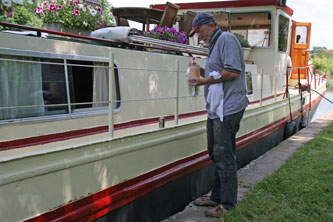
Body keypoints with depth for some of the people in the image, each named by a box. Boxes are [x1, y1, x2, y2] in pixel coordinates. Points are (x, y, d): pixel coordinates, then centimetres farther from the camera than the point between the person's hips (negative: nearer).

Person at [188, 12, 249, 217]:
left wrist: (205, 81, -13)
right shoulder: (215, 46, 23)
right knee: (216, 155, 15)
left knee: (224, 156, -7)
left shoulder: (226, 39, -7)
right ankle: (217, 197, 26)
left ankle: (228, 204, 2)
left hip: (227, 109, -10)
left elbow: (232, 71, -19)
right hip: (216, 109, 11)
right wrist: (203, 77, 12)